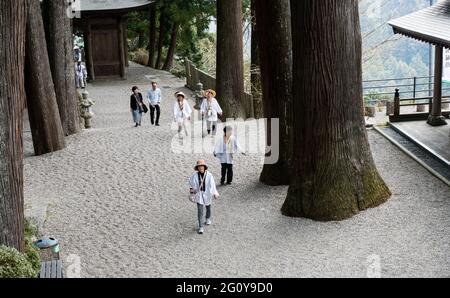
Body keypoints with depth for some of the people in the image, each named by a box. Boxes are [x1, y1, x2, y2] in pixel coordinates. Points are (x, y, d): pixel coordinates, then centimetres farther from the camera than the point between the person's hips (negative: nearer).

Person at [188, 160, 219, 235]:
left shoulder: (209, 175, -16)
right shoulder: (195, 175, -12)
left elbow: (212, 185, -16)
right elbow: (191, 181, 7)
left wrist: (215, 194, -21)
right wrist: (191, 188, -4)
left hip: (207, 194, 1)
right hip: (199, 194, -1)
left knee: (208, 207, 25)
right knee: (200, 211, -8)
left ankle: (208, 219, 53)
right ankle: (201, 227, -5)